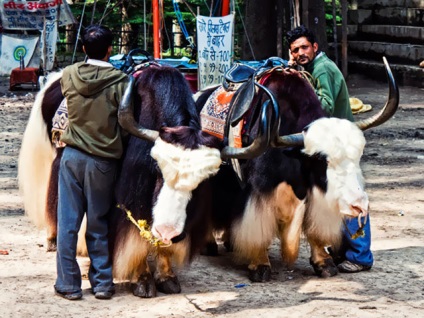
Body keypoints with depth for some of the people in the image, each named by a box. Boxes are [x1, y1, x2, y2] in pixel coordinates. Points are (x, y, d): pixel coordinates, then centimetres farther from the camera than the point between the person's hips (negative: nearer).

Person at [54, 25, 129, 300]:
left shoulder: (68, 76, -1)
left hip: (72, 156, 2)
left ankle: (68, 284, 9)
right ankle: (102, 282, 15)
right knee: (99, 225, 9)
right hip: (103, 161, -2)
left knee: (68, 222, 7)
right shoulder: (120, 81, -11)